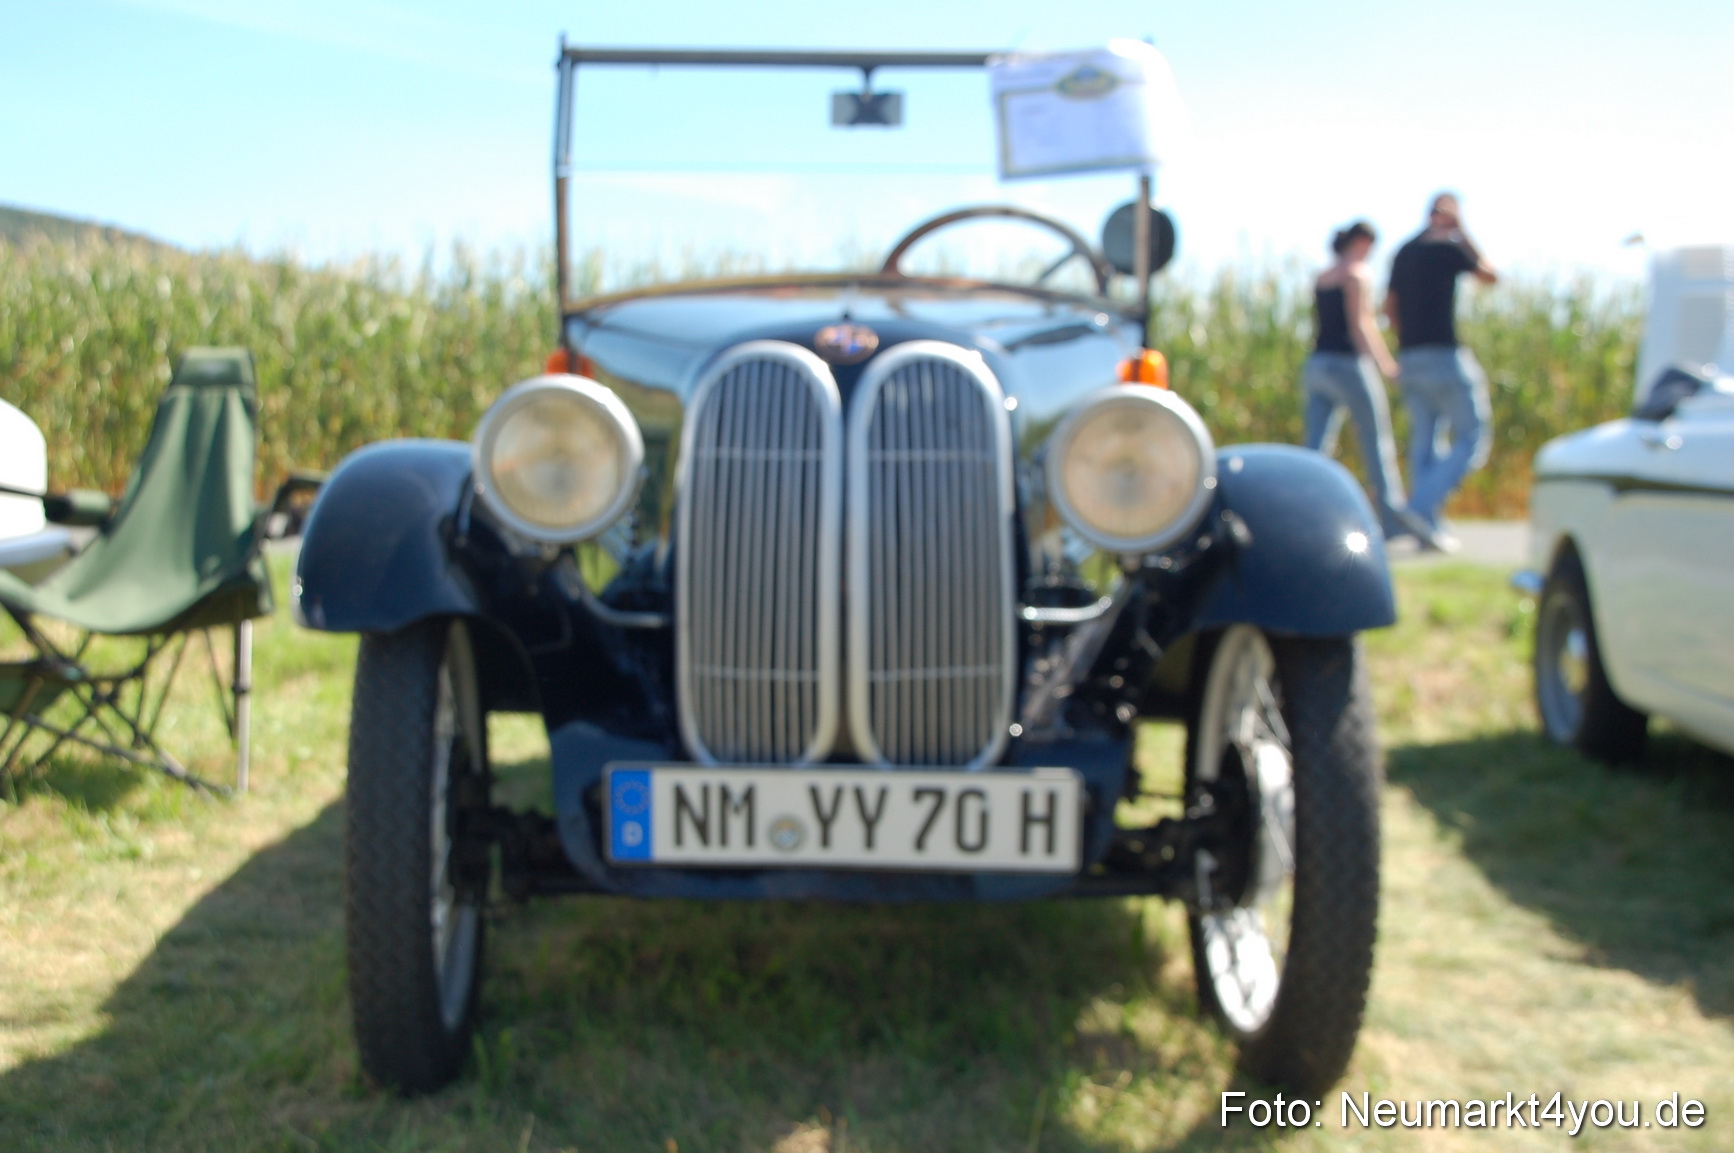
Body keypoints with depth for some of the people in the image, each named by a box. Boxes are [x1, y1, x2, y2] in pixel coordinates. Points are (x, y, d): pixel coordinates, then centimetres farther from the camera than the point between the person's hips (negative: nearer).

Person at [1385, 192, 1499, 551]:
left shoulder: (1404, 252, 14)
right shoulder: (1449, 249, -8)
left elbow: (1390, 307, 18)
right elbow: (1490, 276, 5)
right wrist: (1462, 233, 8)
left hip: (1410, 357, 8)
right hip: (1444, 356, -8)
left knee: (1425, 440, 10)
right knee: (1472, 438, -1)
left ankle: (1430, 527, 7)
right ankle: (1423, 506, -15)